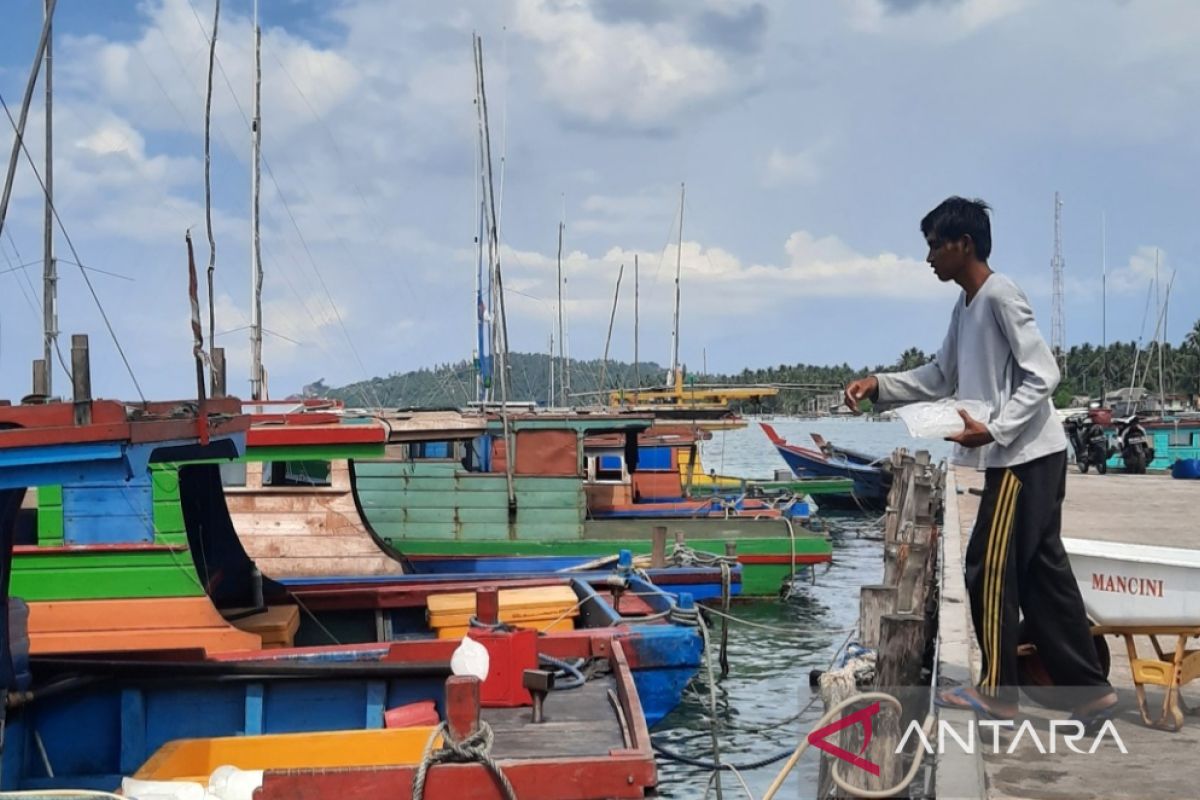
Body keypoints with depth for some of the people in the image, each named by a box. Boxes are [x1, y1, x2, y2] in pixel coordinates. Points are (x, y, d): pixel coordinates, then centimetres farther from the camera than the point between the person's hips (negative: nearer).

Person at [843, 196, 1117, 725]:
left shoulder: (1000, 296, -14)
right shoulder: (965, 305, 16)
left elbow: (1043, 375, -18)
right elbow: (940, 377, 23)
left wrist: (993, 430, -24)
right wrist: (880, 385, 10)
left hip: (1027, 455, -10)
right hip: (1023, 458, 10)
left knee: (990, 567, -1)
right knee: (1041, 572, 10)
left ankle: (997, 691, 10)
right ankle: (1089, 690, 15)